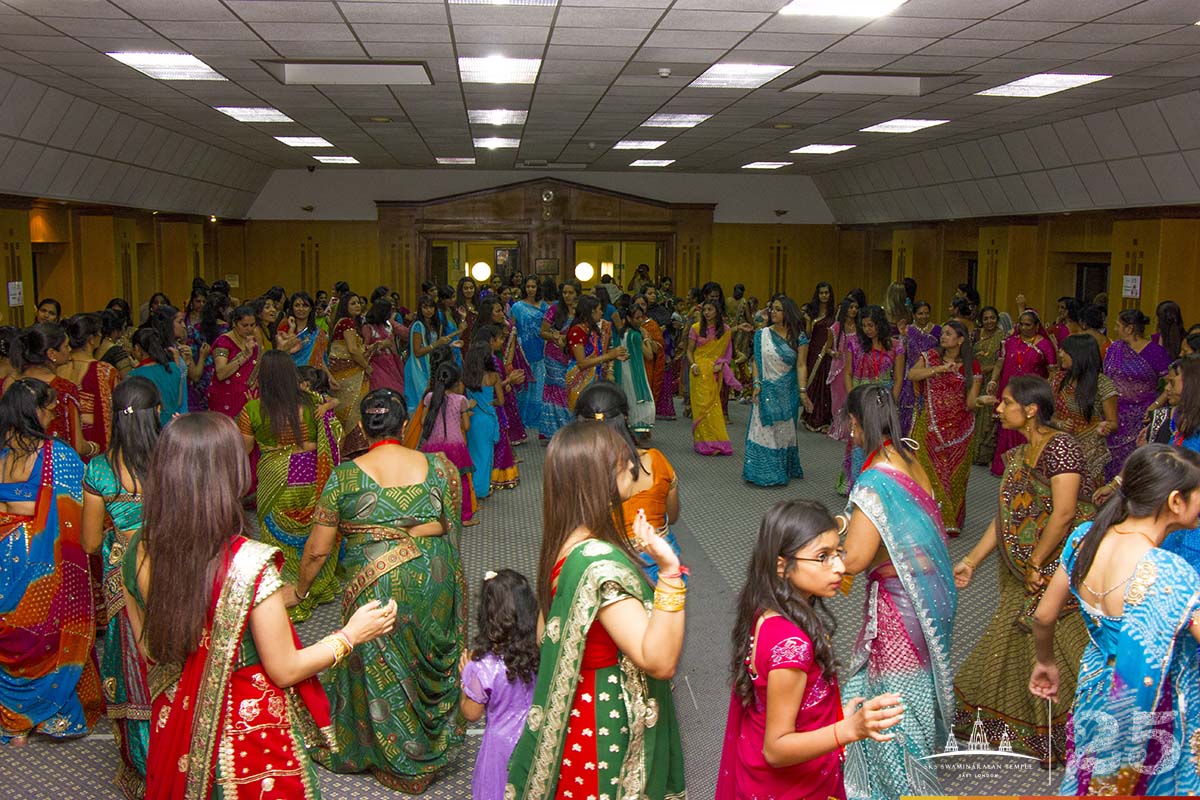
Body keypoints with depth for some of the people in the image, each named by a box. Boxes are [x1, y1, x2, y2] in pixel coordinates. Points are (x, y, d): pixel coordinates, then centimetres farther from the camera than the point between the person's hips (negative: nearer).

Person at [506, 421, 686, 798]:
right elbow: (660, 661, -33)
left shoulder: (566, 542, -1)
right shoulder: (599, 562, -30)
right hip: (608, 732, -9)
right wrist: (669, 570, -42)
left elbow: (545, 635, 10)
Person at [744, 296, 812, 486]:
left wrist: (803, 391, -14)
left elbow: (801, 365, -7)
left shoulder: (799, 338, -3)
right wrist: (756, 384, -8)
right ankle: (762, 471, 9)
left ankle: (783, 470, 23)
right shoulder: (762, 334, 1)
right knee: (763, 430, 1)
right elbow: (756, 361, 2)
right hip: (766, 391, 0)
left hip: (787, 392, 0)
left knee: (784, 431, 10)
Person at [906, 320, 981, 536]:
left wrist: (981, 400, -16)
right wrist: (940, 368, -21)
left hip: (958, 429, 0)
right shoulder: (931, 356, 6)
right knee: (929, 471, -3)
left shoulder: (971, 365, 3)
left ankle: (953, 521, 18)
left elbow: (970, 403, 0)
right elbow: (912, 374, -14)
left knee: (955, 475, 3)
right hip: (930, 427, 0)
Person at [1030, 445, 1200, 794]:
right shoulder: (1171, 575, -32)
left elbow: (1044, 617, 1)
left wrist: (1045, 663, 17)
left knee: (1093, 783, 27)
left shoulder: (1084, 538, -12)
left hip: (1095, 685, 5)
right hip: (1147, 722, -5)